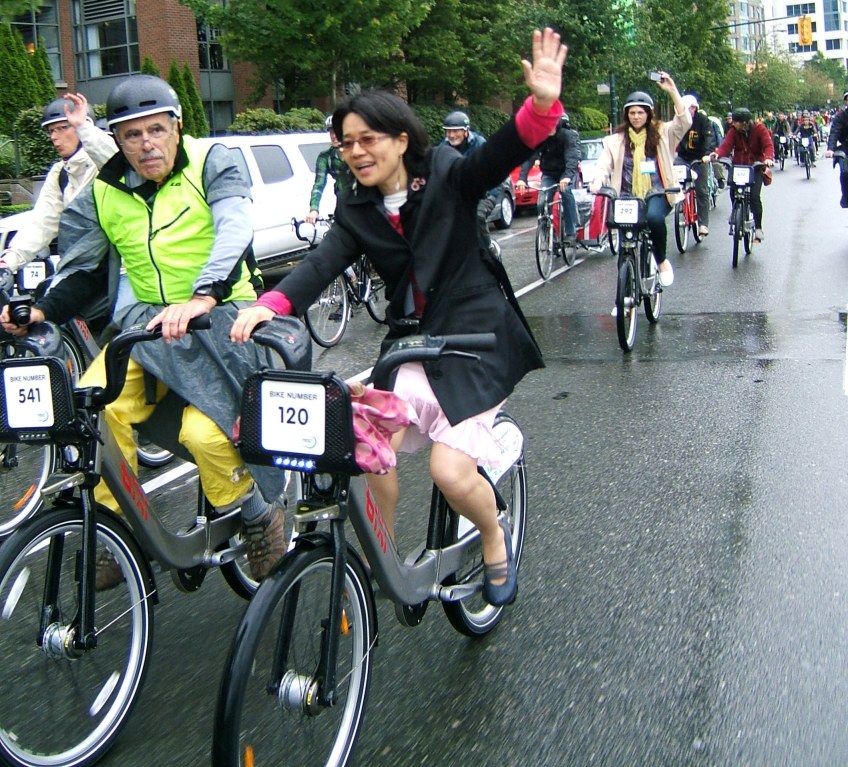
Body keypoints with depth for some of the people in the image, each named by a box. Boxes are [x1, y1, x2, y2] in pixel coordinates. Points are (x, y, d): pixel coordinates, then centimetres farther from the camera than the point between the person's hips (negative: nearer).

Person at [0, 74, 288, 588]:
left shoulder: (210, 163, -4)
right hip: (146, 323, 4)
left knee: (204, 430, -27)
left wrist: (200, 298, -39)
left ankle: (260, 514, 3)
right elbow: (83, 271, 13)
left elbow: (234, 232, -21)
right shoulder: (103, 193, 7)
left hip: (219, 316, -4)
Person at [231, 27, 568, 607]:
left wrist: (543, 104, -44)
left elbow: (505, 152, -23)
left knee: (450, 469, -16)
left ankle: (495, 539, 17)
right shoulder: (356, 210, 3)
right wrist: (270, 305, -32)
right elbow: (322, 264, -13)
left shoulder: (446, 176, -6)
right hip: (413, 340, 4)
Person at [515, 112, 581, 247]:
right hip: (548, 174, 3)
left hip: (566, 172, -3)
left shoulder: (568, 135, -22)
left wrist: (567, 176, -55)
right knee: (542, 202, -18)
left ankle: (571, 233, -23)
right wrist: (522, 178, -41)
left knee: (565, 191, -32)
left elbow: (572, 156, -36)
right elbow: (530, 157, -25)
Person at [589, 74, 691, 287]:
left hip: (657, 194, -2)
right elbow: (604, 163, 0)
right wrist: (598, 181, -22)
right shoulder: (617, 140, 8)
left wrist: (672, 91, -16)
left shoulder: (661, 133, 7)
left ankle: (662, 261, -9)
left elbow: (684, 121, -8)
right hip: (628, 197, 2)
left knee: (654, 217, -35)